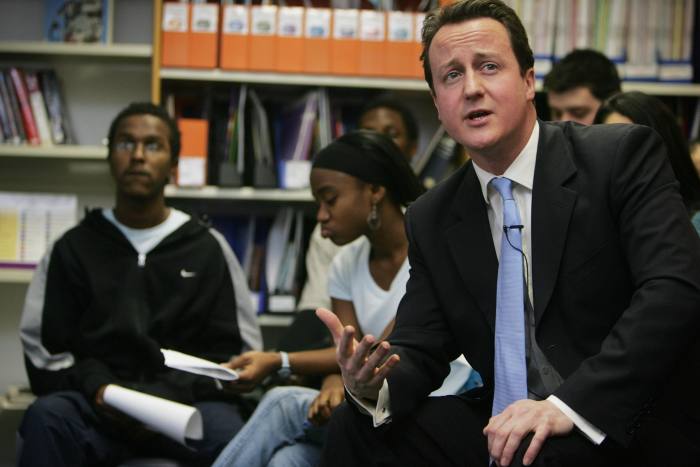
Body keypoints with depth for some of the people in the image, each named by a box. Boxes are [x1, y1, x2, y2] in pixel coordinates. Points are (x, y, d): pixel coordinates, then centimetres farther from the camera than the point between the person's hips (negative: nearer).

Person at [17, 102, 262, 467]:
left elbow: (236, 352, 9)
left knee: (228, 434, -36)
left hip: (188, 401, -1)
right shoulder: (74, 247, 15)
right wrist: (97, 387, -10)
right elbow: (44, 349, 11)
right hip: (99, 403, 1)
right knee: (46, 417, -34)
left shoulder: (207, 248, 14)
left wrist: (168, 397, -9)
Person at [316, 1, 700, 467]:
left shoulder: (623, 155, -7)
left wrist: (569, 405, -30)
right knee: (355, 426, -8)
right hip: (502, 430, 5)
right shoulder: (432, 220, 9)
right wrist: (372, 385, -18)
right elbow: (419, 349, 7)